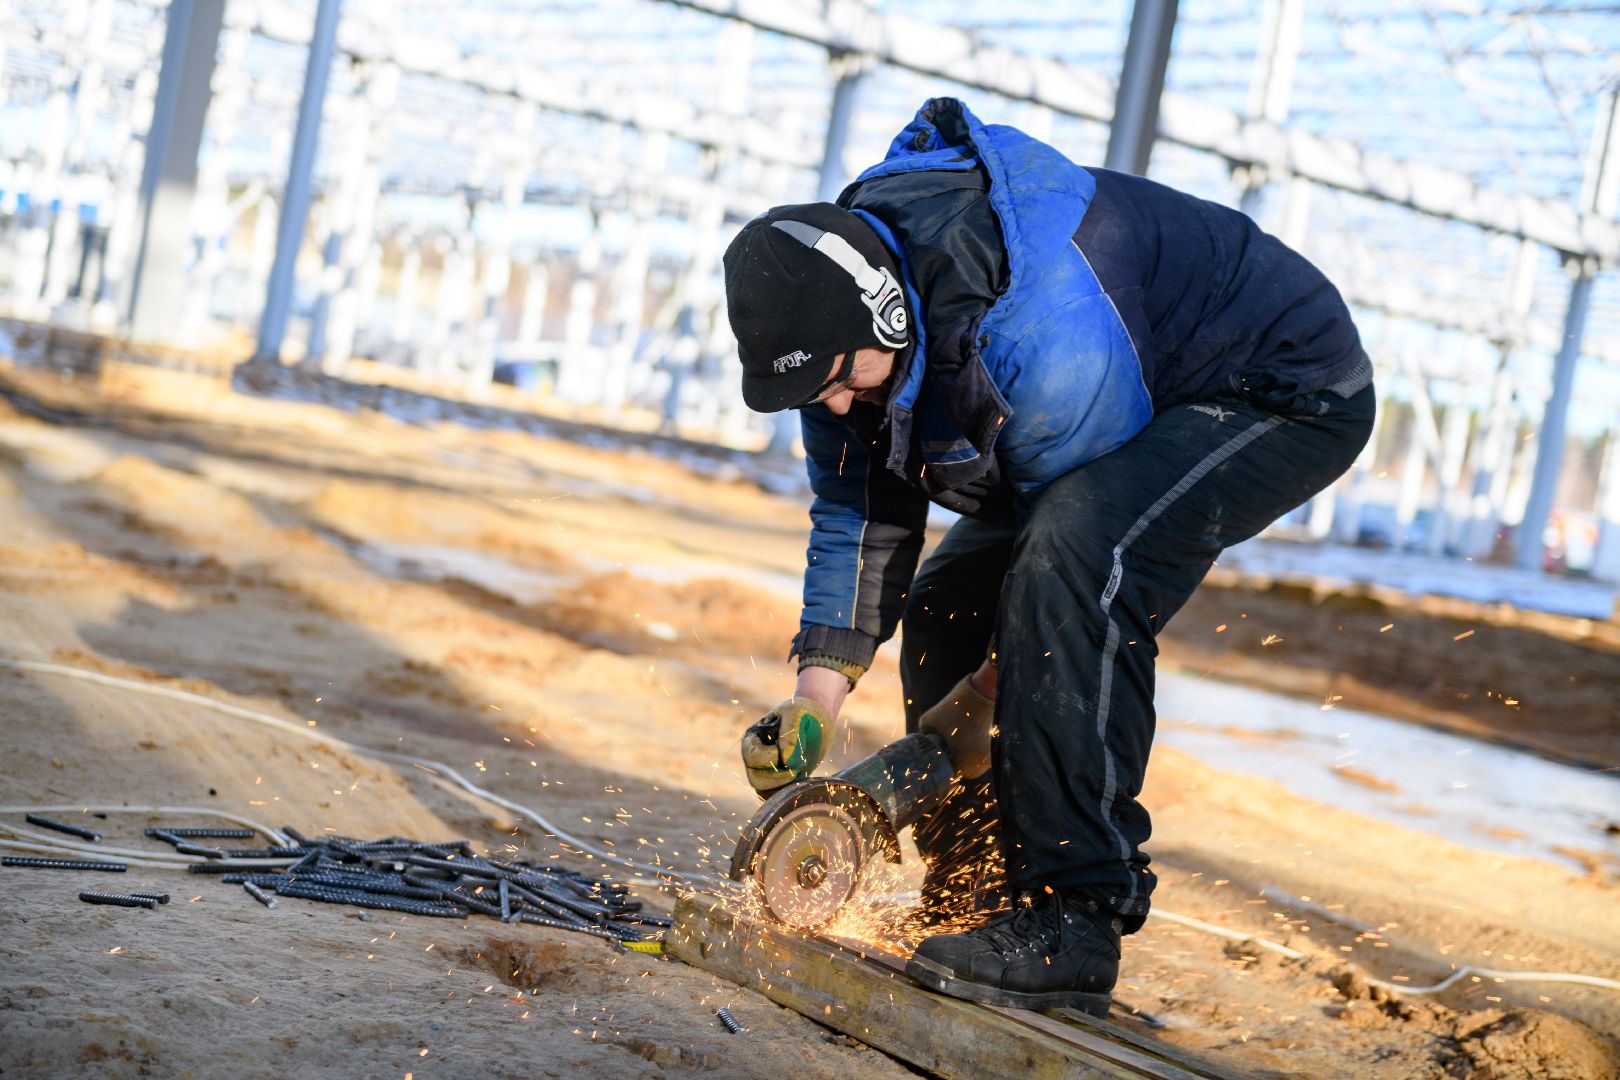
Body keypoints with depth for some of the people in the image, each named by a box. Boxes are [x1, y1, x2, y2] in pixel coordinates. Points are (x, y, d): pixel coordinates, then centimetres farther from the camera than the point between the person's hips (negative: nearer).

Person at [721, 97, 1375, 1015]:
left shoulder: (1035, 331, -38)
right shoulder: (840, 300, -12)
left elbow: (1074, 540, -26)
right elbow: (858, 516, -3)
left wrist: (984, 701, -15)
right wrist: (813, 701, -11)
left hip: (1289, 391, -9)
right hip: (1158, 408, 9)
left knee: (1073, 564, -33)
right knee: (949, 603, -2)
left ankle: (1074, 921, -29)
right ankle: (974, 900, 9)